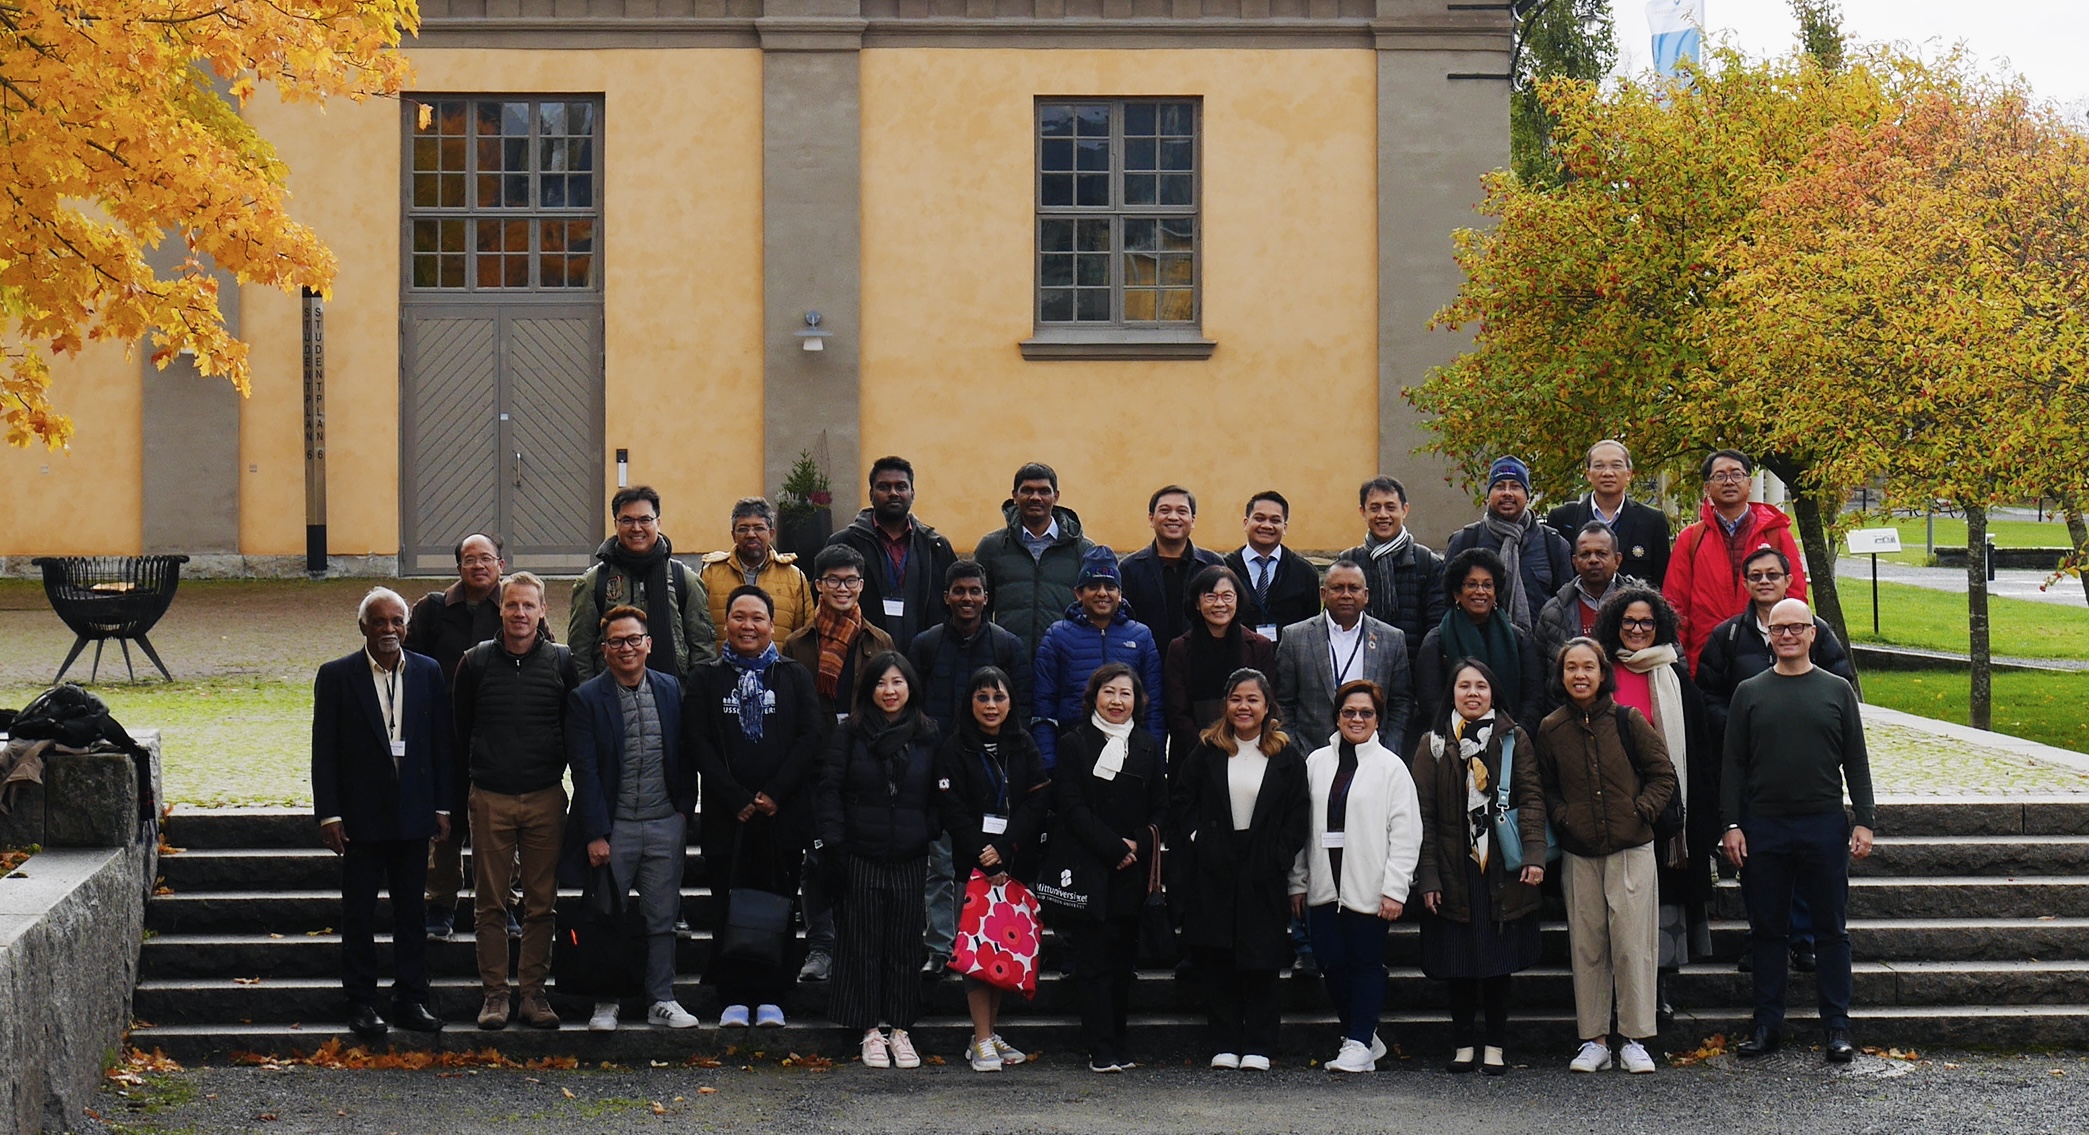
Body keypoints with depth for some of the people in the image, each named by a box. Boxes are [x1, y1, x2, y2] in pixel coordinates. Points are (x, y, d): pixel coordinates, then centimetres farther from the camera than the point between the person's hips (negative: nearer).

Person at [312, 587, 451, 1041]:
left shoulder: (428, 673, 5)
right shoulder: (336, 676, -3)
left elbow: (442, 742, 8)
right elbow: (324, 751, -3)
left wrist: (442, 805, 3)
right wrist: (328, 813, -9)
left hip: (412, 812, 3)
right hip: (361, 813, -2)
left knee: (411, 910, 8)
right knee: (359, 913, 3)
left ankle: (410, 1000, 15)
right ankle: (361, 1004, 10)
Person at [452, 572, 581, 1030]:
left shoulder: (561, 662, 3)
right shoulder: (476, 662, 2)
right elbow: (461, 728, 12)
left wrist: (554, 768, 7)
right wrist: (483, 767, 12)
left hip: (546, 798, 0)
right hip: (490, 798, 0)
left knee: (542, 901, 3)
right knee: (490, 903, 2)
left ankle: (534, 992, 10)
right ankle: (495, 993, 7)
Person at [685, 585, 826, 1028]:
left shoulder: (794, 676, 9)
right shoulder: (706, 679, 9)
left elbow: (812, 736, 0)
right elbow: (698, 744, 0)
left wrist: (775, 794, -10)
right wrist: (737, 799, -11)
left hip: (785, 811, 0)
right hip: (726, 813, 0)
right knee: (729, 908, 1)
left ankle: (771, 997, 8)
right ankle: (734, 997, 7)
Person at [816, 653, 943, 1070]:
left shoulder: (928, 736, 7)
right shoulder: (850, 734, 2)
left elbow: (937, 797, 11)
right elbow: (830, 790, 0)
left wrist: (933, 843, 2)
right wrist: (833, 846, -8)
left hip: (910, 859, 1)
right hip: (861, 858, -1)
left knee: (906, 945, 5)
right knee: (864, 945, 2)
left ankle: (900, 1030, 14)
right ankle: (871, 1031, 10)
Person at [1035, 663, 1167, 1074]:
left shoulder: (1147, 747, 12)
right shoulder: (1074, 744, 1)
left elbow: (1160, 809, 11)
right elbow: (1073, 809, -6)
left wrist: (1137, 843, -7)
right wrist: (1114, 849, -13)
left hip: (1132, 871, 4)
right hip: (1086, 868, -4)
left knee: (1124, 959, 6)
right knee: (1094, 958, -5)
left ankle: (1117, 1043, 14)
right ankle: (1101, 1049, -4)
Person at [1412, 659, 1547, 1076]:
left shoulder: (1513, 740, 6)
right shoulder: (1433, 746, 6)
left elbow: (1531, 798, 0)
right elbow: (1424, 814, 3)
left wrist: (1534, 854, -13)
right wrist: (1428, 877, -4)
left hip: (1502, 871, 0)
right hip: (1455, 872, 0)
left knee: (1500, 960, 3)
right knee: (1459, 962, 2)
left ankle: (1496, 1047, 11)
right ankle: (1462, 1046, 12)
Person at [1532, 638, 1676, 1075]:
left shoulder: (1628, 721, -2)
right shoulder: (1551, 729, 4)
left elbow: (1663, 776, 4)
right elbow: (1544, 789, 15)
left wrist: (1639, 812, -8)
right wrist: (1563, 817, -2)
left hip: (1631, 848, -2)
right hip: (1578, 854, 2)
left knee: (1632, 943, -3)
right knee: (1586, 946, 4)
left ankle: (1635, 1040, 5)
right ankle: (1594, 1041, 12)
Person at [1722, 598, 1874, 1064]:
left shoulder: (1836, 690, 7)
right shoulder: (1749, 693, 8)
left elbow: (1856, 761, 8)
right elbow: (1733, 763, 7)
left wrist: (1864, 821, 0)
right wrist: (1731, 824, -2)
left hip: (1824, 825, -1)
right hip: (1763, 828, 1)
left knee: (1830, 930, 3)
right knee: (1766, 929, 6)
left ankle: (1837, 1026, 9)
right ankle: (1767, 1024, 13)